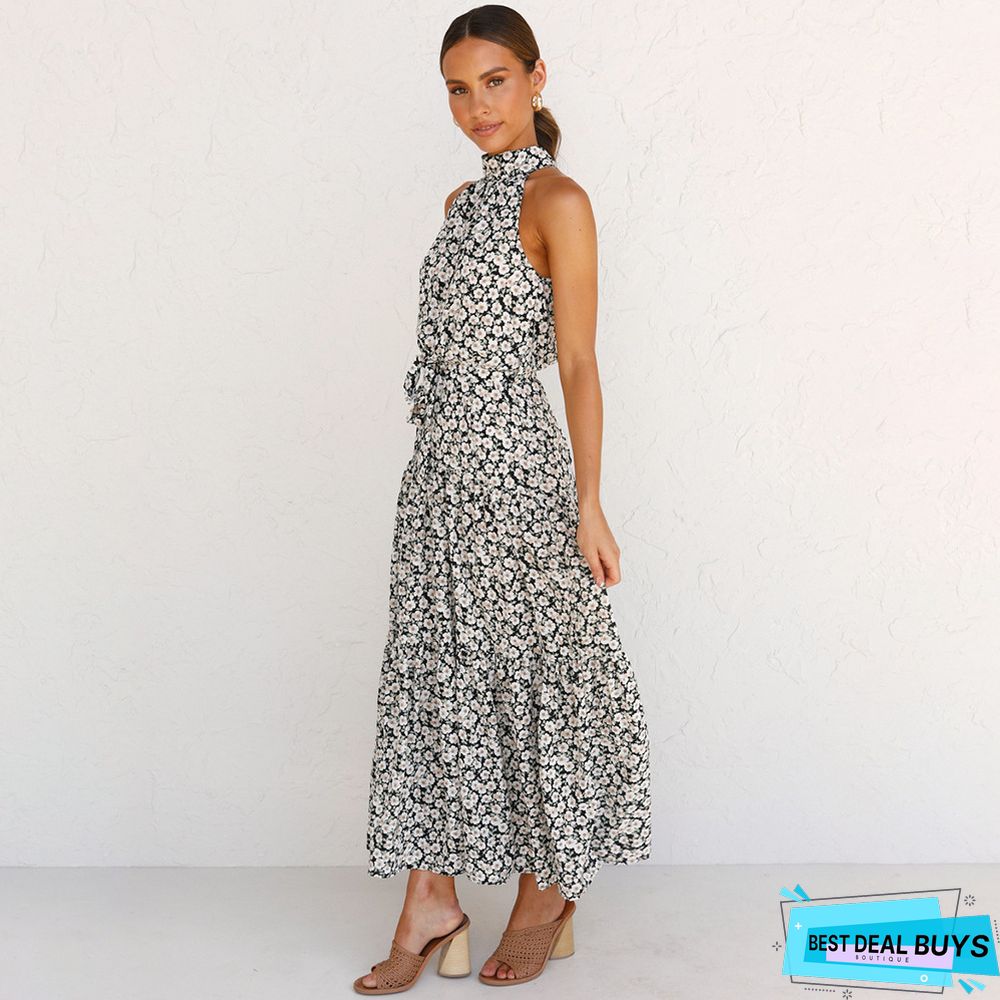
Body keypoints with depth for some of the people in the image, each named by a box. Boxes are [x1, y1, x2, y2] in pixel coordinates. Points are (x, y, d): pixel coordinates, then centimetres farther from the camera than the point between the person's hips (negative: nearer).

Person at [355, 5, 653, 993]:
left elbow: (577, 363, -11)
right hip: (440, 467, 8)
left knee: (528, 675, 3)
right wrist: (443, 455, 18)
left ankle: (547, 897, 21)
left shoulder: (556, 200, -7)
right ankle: (432, 904, 17)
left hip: (515, 469, -7)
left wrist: (589, 503, -14)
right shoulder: (461, 202, 15)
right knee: (431, 671, 8)